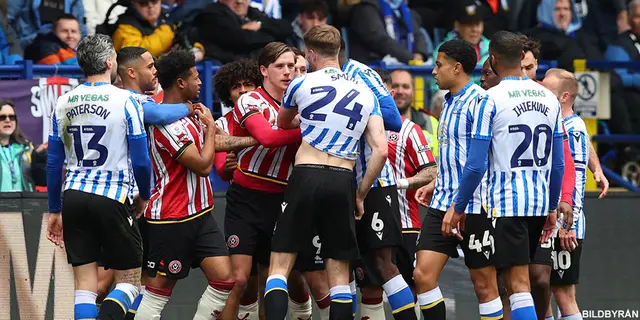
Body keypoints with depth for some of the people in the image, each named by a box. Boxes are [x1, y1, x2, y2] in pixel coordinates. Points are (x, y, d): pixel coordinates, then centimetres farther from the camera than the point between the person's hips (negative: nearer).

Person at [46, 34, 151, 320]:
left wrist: (55, 210, 18)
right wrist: (144, 196, 13)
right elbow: (140, 160, -5)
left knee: (85, 284, 7)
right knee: (129, 280, 4)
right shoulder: (124, 101, -6)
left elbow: (53, 164, 10)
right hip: (112, 199, -4)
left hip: (74, 198, 4)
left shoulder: (63, 103, 7)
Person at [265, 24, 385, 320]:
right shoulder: (365, 94, 13)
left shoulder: (302, 84, 4)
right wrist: (360, 195, 14)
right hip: (343, 182, 3)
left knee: (280, 265, 1)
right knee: (339, 272, 9)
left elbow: (283, 123, 26)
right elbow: (381, 150, 4)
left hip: (307, 175, -3)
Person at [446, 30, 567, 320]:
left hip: (506, 203, -6)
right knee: (515, 280, 18)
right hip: (540, 203, 6)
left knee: (518, 284, -9)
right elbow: (558, 163, 12)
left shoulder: (492, 99, -10)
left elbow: (476, 165, -11)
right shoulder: (548, 98, 8)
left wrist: (458, 208, -1)